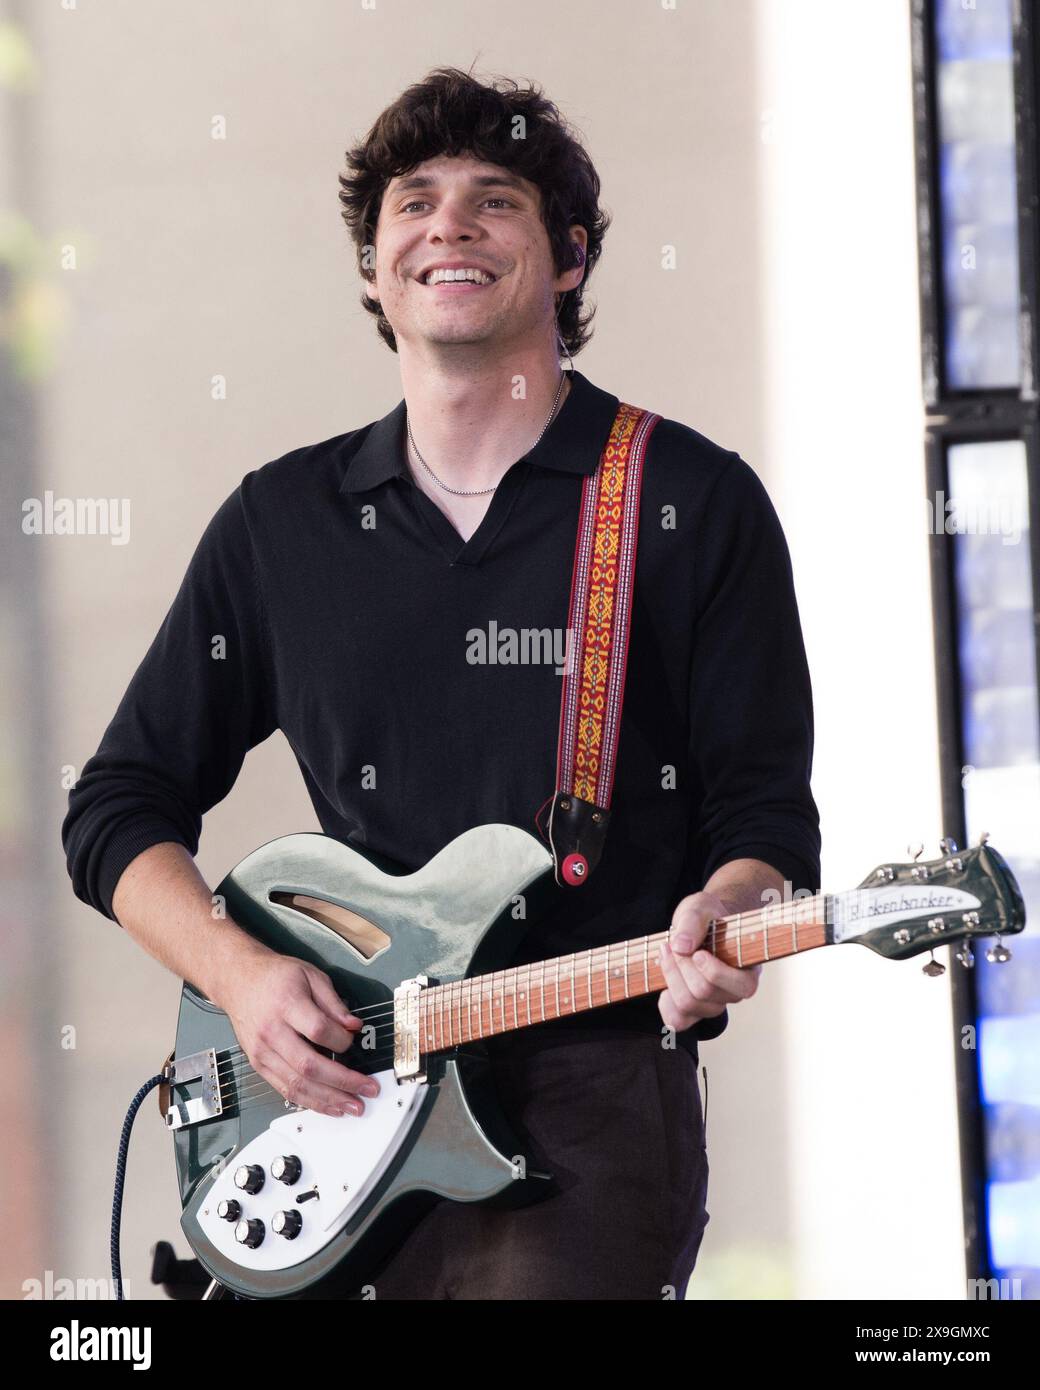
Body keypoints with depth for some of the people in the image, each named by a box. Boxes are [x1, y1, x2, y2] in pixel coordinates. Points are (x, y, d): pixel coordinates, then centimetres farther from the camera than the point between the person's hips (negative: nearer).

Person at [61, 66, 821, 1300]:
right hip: (336, 1105, 3)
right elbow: (118, 805, 15)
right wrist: (239, 974, -3)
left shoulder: (695, 504, 3)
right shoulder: (281, 521, 12)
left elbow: (764, 812, 2)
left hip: (587, 1109, -3)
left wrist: (723, 919, -21)